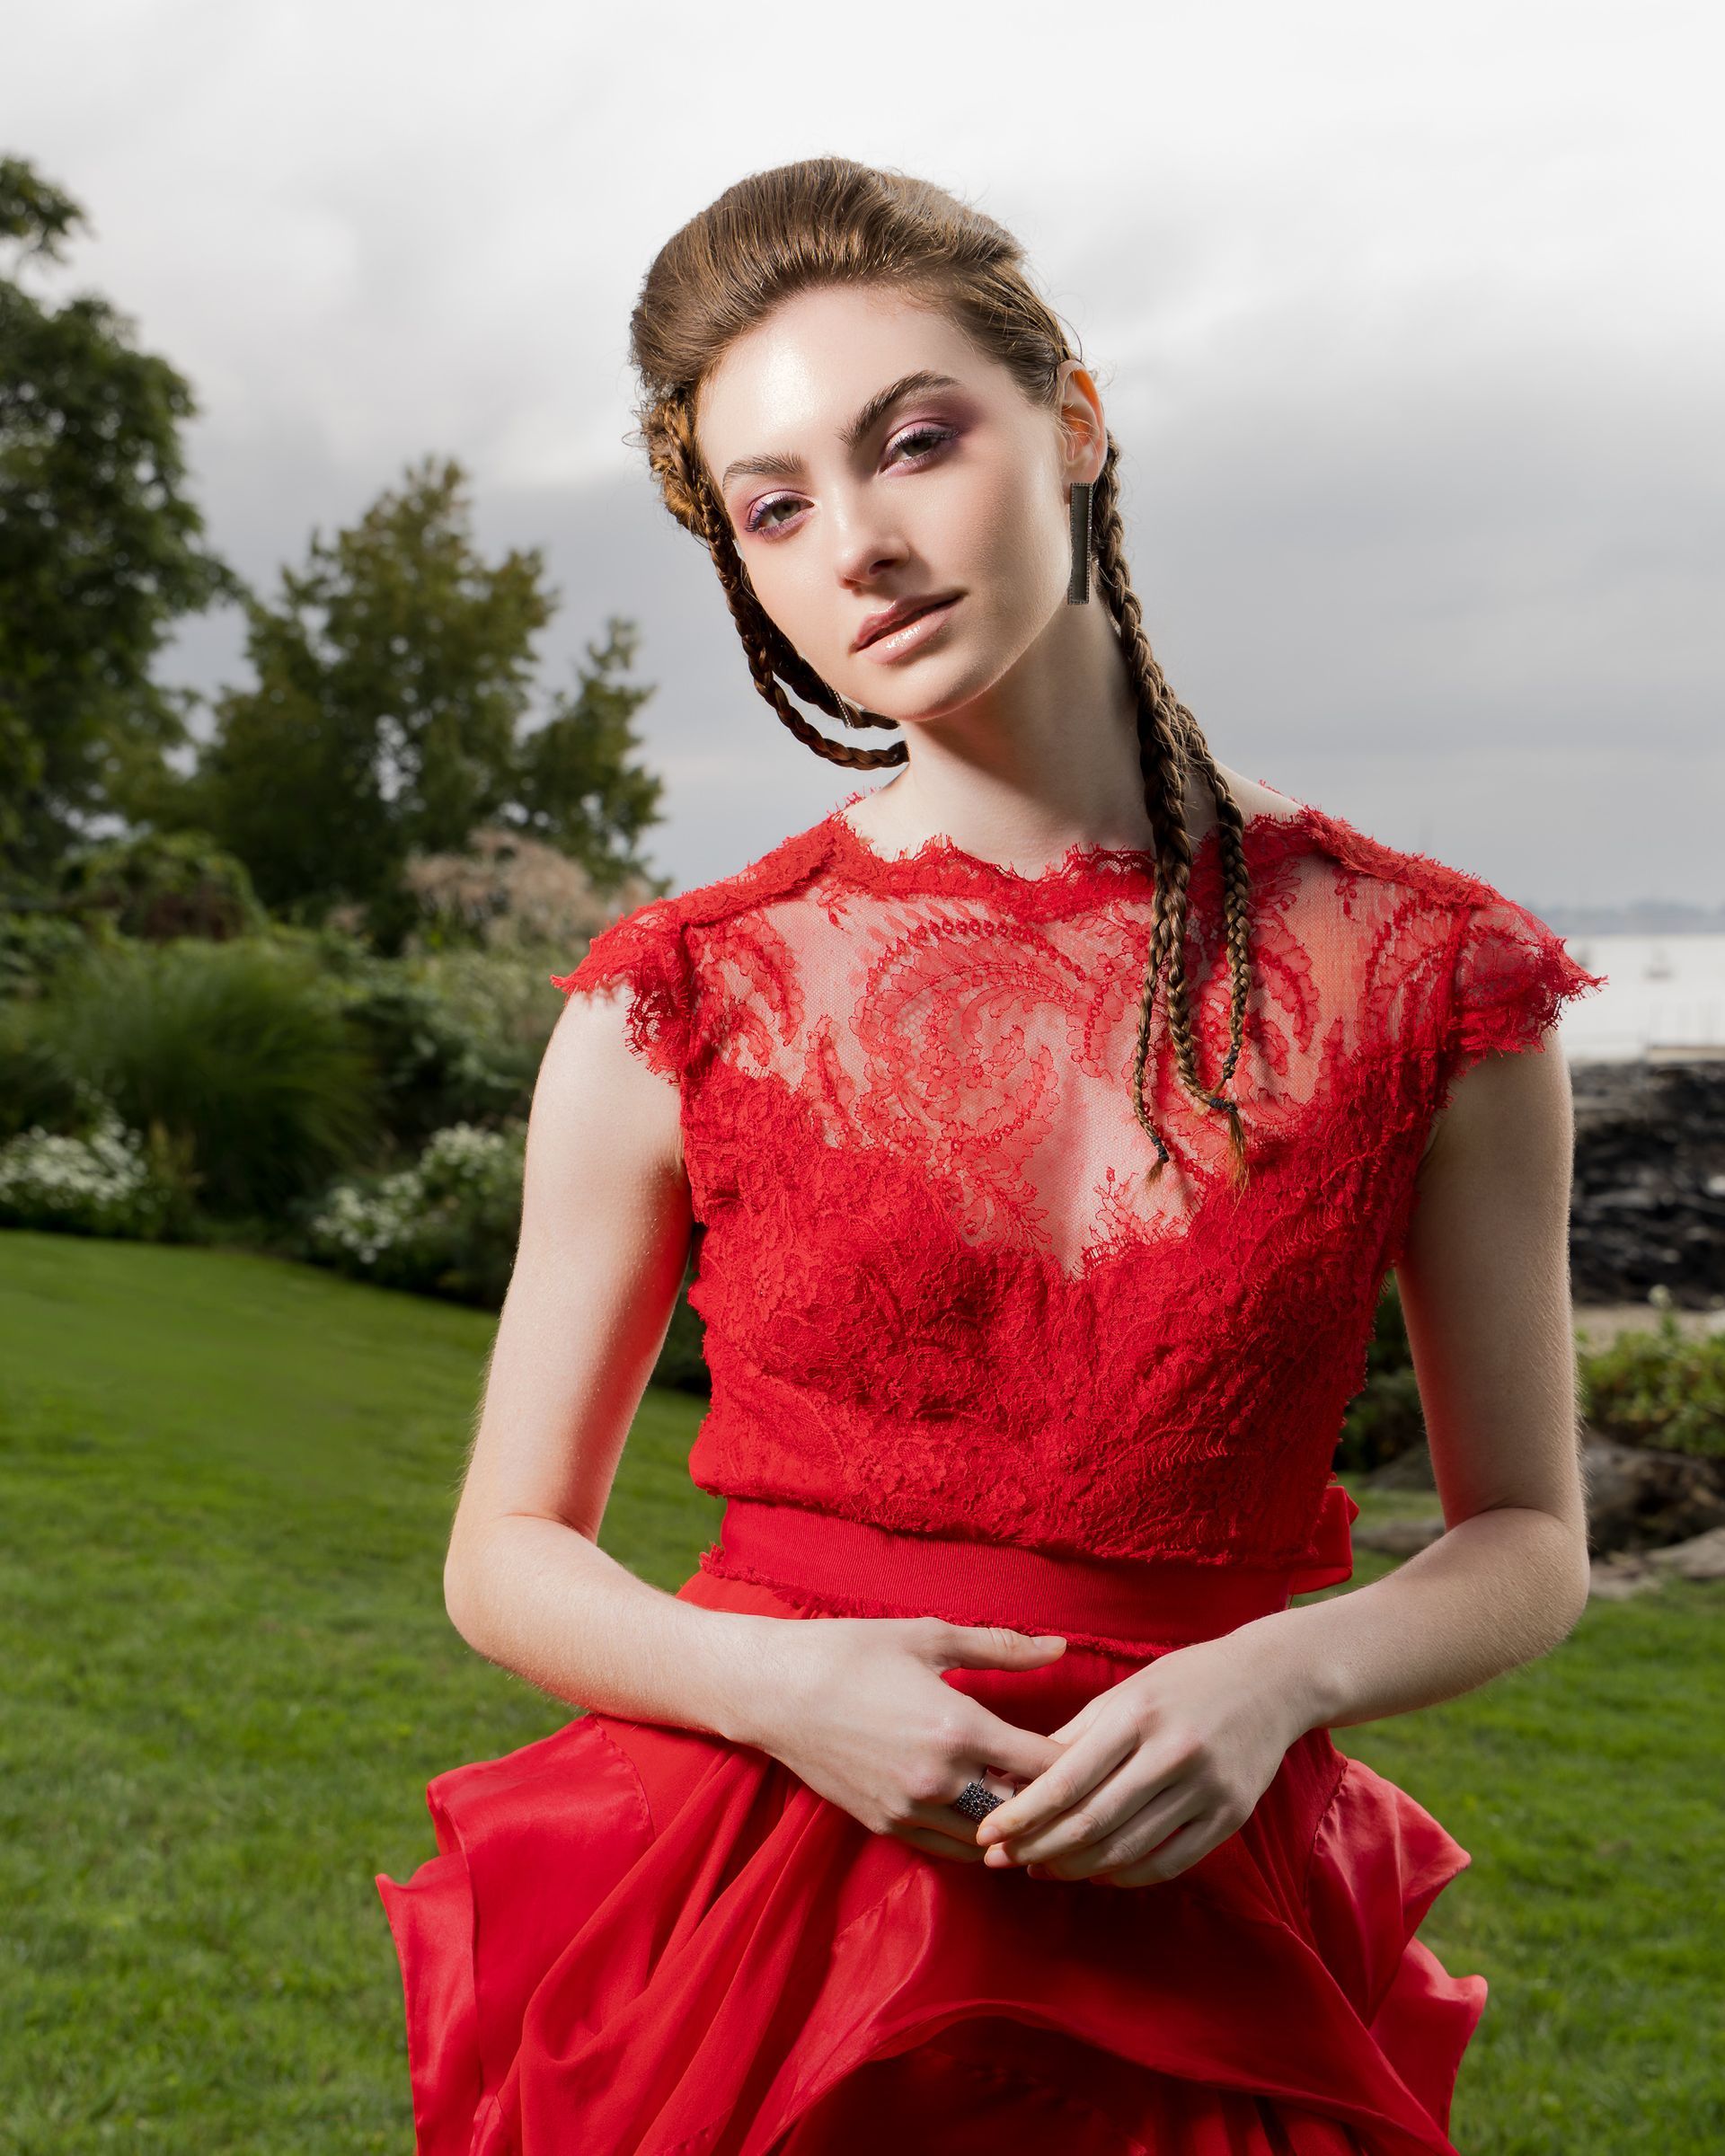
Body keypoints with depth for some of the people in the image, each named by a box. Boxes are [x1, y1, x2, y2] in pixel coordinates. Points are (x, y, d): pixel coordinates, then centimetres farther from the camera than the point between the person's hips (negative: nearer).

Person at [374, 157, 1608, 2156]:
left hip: (1199, 1966, 1)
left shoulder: (1419, 975, -5)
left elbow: (1527, 1539, 4)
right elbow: (508, 1552, 3)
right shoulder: (672, 1009, -5)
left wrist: (1280, 1673, -16)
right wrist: (772, 1685, -16)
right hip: (730, 1947, 0)